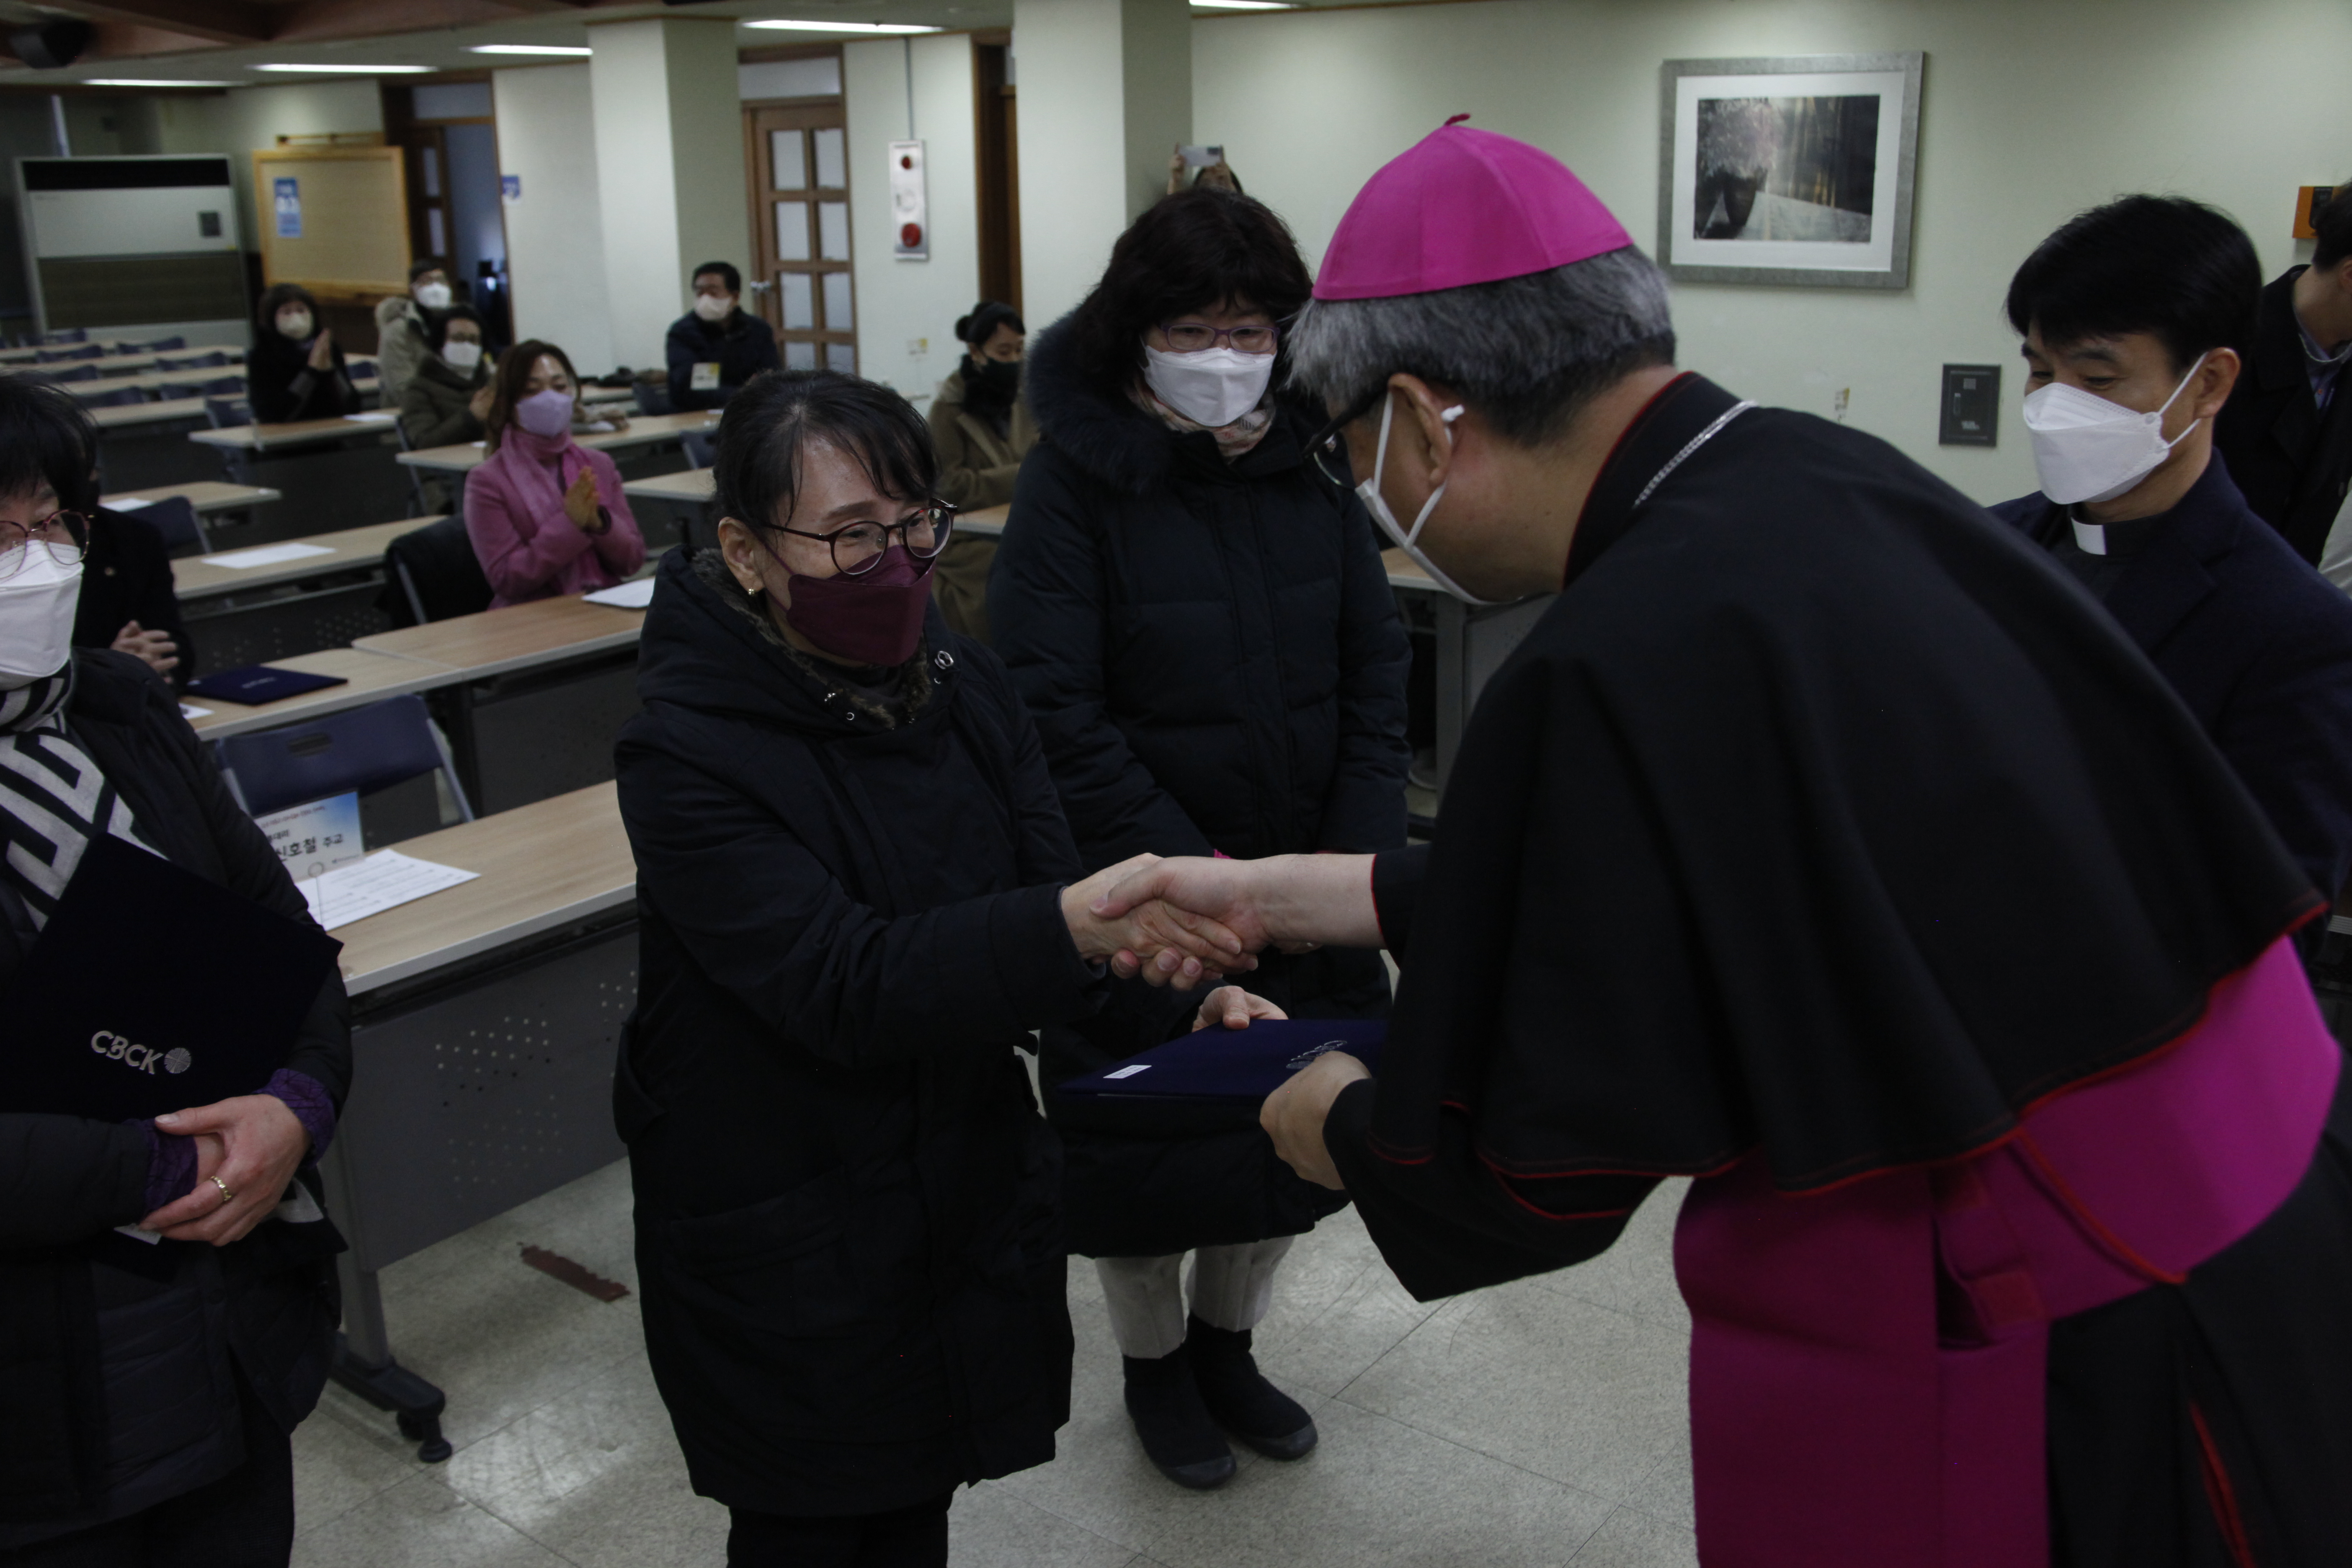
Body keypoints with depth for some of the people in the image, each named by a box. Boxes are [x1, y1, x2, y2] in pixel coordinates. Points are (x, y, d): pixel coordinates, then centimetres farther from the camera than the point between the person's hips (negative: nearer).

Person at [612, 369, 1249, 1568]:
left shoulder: (957, 681, -3)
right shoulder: (689, 752, -22)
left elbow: (1046, 878, -6)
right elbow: (843, 983, -32)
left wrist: (1163, 959, -28)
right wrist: (1081, 924, -45)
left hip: (969, 1188, 5)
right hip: (785, 1236, -5)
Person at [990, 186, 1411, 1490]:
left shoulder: (1308, 464, -1)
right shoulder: (1075, 476, -13)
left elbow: (1375, 665, 2)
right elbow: (1053, 707, -17)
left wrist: (1359, 850, -10)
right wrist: (1192, 871, -19)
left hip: (1302, 880, 4)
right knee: (1150, 1136, 10)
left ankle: (1228, 1344, 41)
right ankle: (1154, 1361, 38)